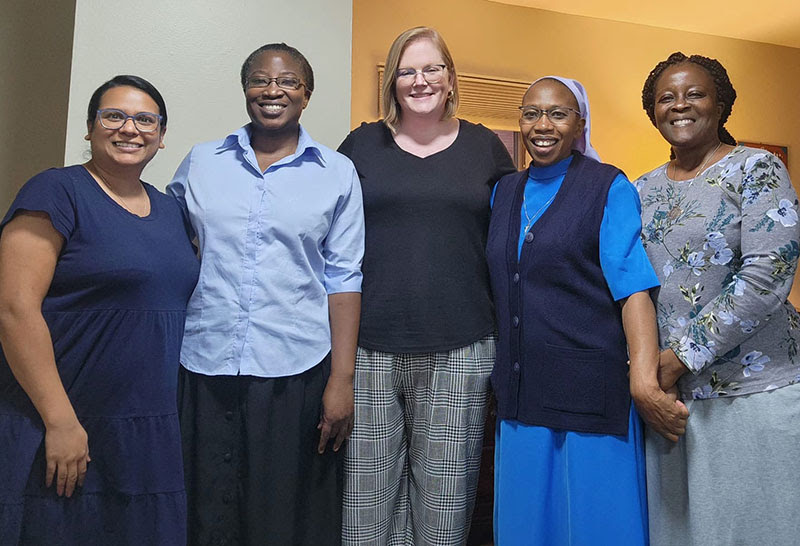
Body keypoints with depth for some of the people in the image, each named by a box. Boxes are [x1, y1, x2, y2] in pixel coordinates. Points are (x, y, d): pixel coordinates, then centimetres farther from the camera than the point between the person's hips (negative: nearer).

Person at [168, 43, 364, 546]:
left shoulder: (337, 173, 4)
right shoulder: (201, 163, 8)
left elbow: (342, 278, 1)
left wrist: (342, 379, -4)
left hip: (295, 372, -1)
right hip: (205, 369, 2)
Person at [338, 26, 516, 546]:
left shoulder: (485, 147, 9)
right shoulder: (362, 144, 9)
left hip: (460, 350, 0)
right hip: (369, 346, 0)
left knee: (444, 494, 8)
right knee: (367, 493, 6)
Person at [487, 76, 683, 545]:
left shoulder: (609, 188, -4)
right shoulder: (504, 192, 11)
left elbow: (634, 287, -14)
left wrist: (644, 380, -26)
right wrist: (499, 372, 9)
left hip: (590, 394, -5)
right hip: (521, 392, 5)